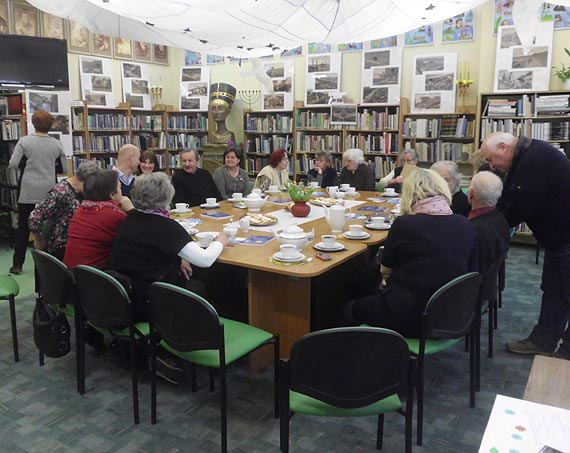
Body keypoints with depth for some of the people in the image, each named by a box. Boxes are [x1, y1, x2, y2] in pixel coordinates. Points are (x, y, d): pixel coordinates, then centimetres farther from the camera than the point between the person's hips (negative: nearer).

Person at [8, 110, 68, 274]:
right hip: (49, 192, 1)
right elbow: (65, 169, 5)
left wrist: (27, 163, 9)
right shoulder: (57, 144, 0)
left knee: (23, 228, 9)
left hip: (28, 192, -1)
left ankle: (17, 264, 14)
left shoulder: (24, 141, -4)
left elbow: (13, 164, -10)